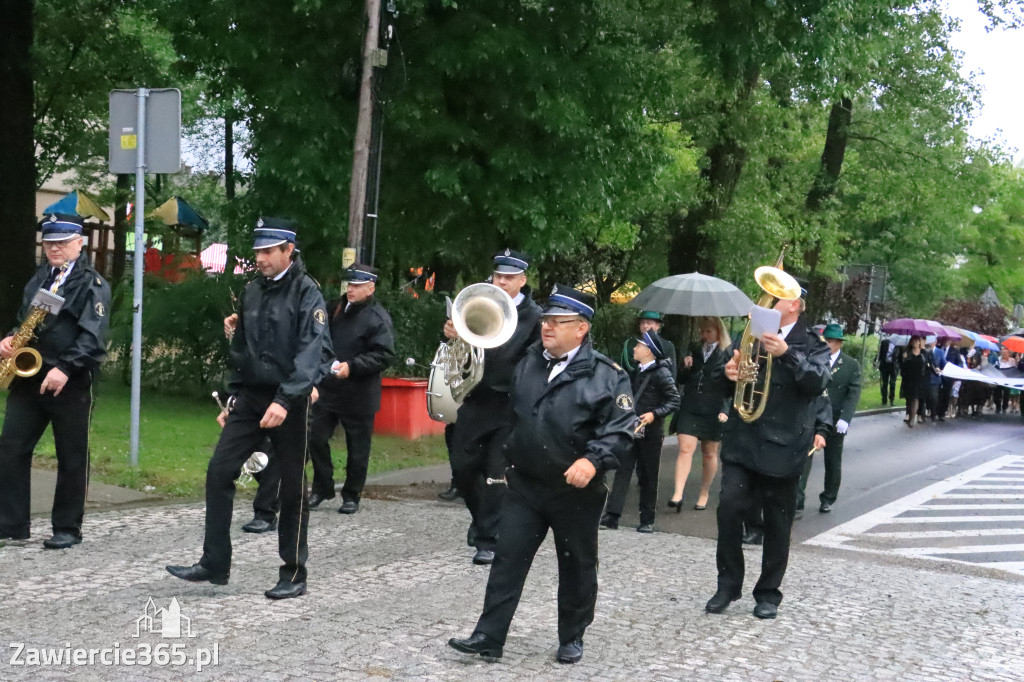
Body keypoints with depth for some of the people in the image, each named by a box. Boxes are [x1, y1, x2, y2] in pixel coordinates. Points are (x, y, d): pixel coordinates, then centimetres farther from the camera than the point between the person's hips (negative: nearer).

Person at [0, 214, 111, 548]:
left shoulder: (93, 284, -6)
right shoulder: (38, 279, 16)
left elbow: (93, 336, -16)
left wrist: (65, 368, -26)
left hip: (70, 383, -6)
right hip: (28, 377, 6)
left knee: (72, 457, 3)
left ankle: (68, 528, 13)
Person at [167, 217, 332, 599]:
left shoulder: (306, 292, -9)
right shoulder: (251, 292, 12)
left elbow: (313, 351, -20)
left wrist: (285, 400, -29)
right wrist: (232, 400, 15)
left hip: (288, 402, -6)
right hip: (250, 397, 6)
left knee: (292, 488, 2)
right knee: (219, 472, -2)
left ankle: (294, 575, 12)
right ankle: (214, 565, 6)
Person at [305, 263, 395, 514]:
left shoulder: (378, 318, -12)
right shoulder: (336, 308, 9)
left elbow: (385, 355, -19)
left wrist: (351, 366, -27)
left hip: (358, 396, -6)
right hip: (327, 389, 6)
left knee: (357, 449, 5)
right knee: (316, 439, 7)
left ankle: (351, 496, 19)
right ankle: (322, 488, 22)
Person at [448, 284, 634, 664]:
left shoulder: (605, 375, -10)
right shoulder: (526, 362, 5)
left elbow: (621, 428, -13)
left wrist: (594, 460, -28)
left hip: (576, 491, -3)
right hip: (525, 485, 4)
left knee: (576, 568, 11)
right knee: (507, 561, 2)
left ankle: (572, 639, 27)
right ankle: (488, 637, 7)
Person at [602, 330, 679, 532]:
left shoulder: (661, 373, -10)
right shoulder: (636, 372, 12)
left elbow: (674, 401, -12)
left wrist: (654, 414, -22)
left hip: (650, 432, -5)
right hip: (631, 430, 6)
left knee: (648, 477, 4)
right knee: (622, 471, -3)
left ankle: (647, 520, 12)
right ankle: (612, 515, -6)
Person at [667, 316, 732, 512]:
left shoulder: (728, 354, -3)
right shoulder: (695, 351, 9)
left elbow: (735, 386, -4)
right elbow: (682, 379, 17)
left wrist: (727, 411, -14)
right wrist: (685, 368, -5)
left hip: (714, 412, -3)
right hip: (689, 409, 3)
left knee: (710, 454, 8)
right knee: (685, 449, -8)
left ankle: (704, 494, 21)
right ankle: (678, 495, -14)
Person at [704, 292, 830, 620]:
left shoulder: (811, 345, -1)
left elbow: (819, 381, -19)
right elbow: (724, 383, 16)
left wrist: (786, 353, -34)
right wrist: (729, 372, -8)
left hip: (781, 446, -3)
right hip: (743, 441, 3)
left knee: (777, 523, 6)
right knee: (729, 509, -8)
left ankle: (769, 593, 20)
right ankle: (728, 584, 7)